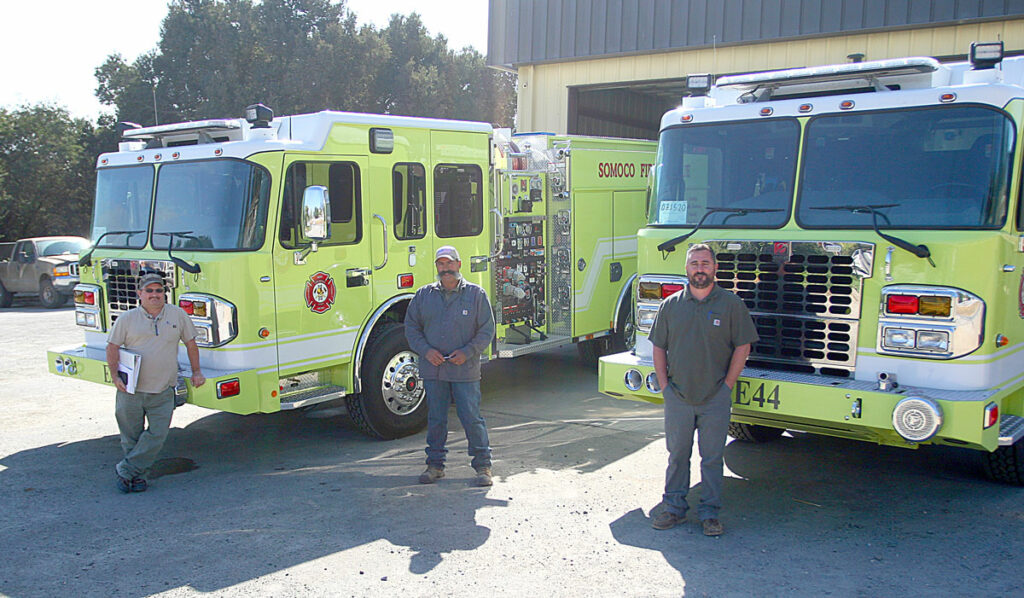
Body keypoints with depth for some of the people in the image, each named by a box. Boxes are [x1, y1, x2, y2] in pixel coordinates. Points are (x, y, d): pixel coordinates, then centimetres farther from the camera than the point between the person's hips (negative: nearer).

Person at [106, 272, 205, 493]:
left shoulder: (178, 315, 6)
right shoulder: (127, 319, 4)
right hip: (131, 390, 0)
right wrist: (115, 376, -7)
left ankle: (126, 471, 7)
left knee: (157, 434, -6)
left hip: (163, 392, 1)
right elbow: (112, 347, 5)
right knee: (131, 436, 7)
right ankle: (136, 475, 23)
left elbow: (190, 343, 13)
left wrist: (196, 372, 9)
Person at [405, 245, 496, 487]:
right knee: (435, 419, 9)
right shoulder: (424, 295, 8)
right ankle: (435, 465, 22)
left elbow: (487, 330, 2)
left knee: (472, 418, -1)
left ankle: (483, 466, 11)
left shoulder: (476, 294, 2)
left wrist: (468, 352, -11)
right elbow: (411, 326, 11)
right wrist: (425, 350, -5)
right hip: (433, 369, 2)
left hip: (465, 370, -2)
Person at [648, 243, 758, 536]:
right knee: (677, 455, 10)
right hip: (677, 397, 2)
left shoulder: (731, 304, -1)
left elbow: (742, 346, -1)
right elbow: (659, 347, 9)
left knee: (712, 457, 6)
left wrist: (727, 385, -5)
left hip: (715, 399, -2)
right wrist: (665, 384, 2)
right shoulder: (671, 304, 5)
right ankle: (673, 507, 21)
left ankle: (709, 512, 17)